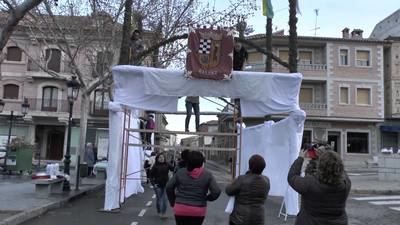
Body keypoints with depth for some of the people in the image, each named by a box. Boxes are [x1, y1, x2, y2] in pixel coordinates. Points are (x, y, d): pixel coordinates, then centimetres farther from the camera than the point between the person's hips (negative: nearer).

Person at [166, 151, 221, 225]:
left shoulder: (180, 172, -2)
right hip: (198, 211, 0)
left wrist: (172, 201, 13)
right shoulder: (207, 175, -6)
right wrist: (207, 198, 8)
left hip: (181, 209, 0)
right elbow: (216, 191, -10)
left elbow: (169, 187, 1)